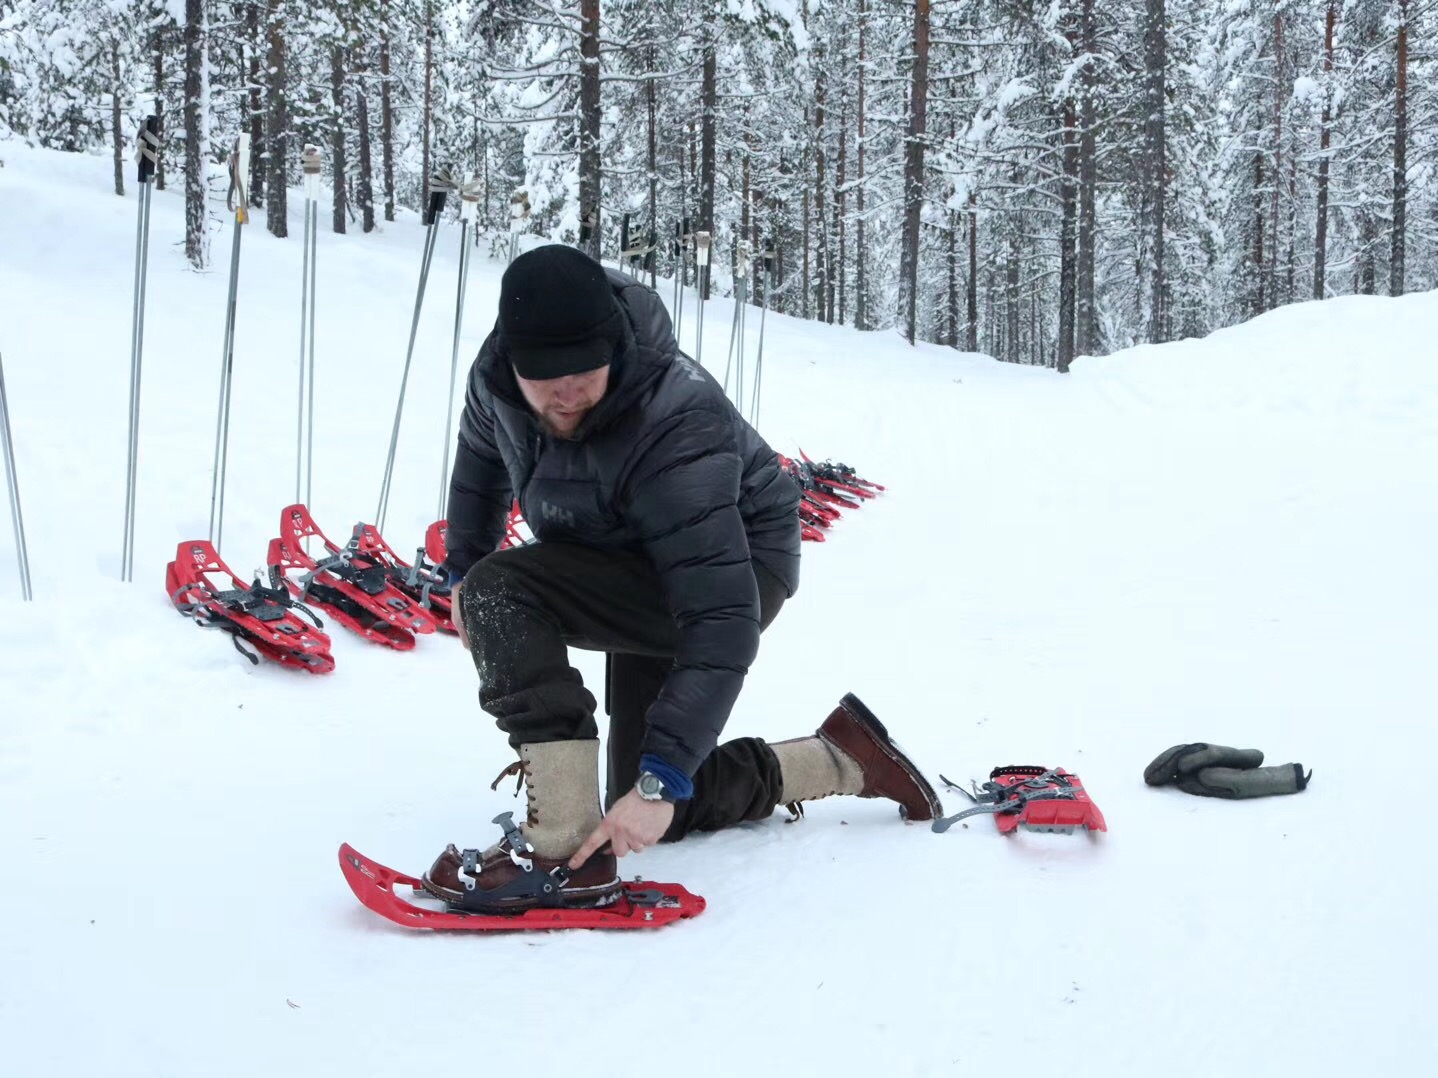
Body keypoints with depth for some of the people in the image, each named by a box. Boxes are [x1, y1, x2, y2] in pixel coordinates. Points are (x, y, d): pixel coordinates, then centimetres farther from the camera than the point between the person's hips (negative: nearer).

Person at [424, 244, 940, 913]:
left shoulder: (672, 432, -36)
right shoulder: (496, 378, -16)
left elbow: (722, 620, -40)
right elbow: (481, 454, 11)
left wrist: (661, 780, -42)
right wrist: (462, 568, 18)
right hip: (640, 583, 8)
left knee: (503, 591, -30)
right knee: (642, 808, 11)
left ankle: (563, 851, -28)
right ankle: (844, 760, 24)